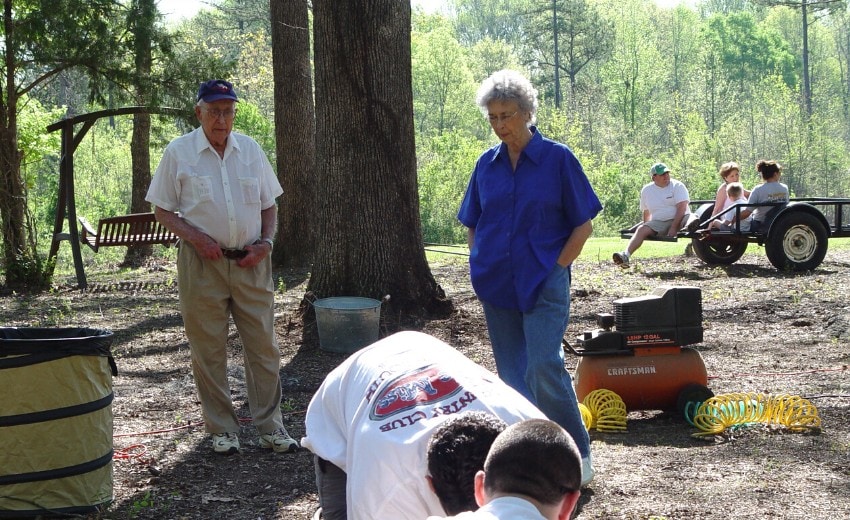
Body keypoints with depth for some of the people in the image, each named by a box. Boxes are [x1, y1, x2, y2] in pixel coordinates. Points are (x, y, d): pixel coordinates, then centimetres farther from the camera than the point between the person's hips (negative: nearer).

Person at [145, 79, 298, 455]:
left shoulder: (250, 149, 9)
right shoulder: (178, 153, 0)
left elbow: (269, 205, 15)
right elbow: (163, 210, 2)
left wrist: (265, 242, -2)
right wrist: (195, 236, -14)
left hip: (250, 262, 2)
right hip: (202, 262, -2)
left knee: (263, 345, 3)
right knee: (208, 350, 3)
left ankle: (270, 426, 12)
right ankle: (222, 429, 14)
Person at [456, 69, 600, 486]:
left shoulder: (557, 158, -4)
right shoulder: (487, 164, 8)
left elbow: (583, 225, -2)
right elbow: (472, 225, 18)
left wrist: (555, 267, -10)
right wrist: (481, 264, 5)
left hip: (544, 283, -5)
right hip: (496, 286, 5)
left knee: (544, 368, -15)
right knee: (512, 373, 8)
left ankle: (577, 453, 1)